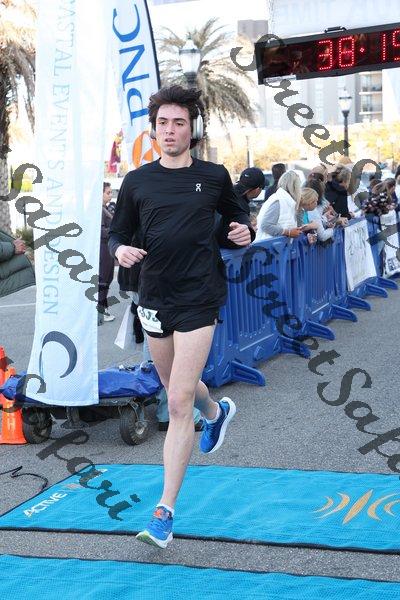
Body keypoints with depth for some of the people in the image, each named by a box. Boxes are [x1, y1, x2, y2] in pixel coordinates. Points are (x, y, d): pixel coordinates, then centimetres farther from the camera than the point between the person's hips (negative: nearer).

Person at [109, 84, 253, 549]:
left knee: (179, 403, -10)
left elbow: (235, 218, 16)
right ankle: (216, 412, 58)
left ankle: (165, 511, -5)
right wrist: (120, 250, -12)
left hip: (198, 300, -4)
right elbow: (117, 232, 11)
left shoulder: (214, 177, 1)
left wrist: (243, 233, -6)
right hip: (154, 300, 4)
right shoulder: (137, 181, 4)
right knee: (175, 387, 22)